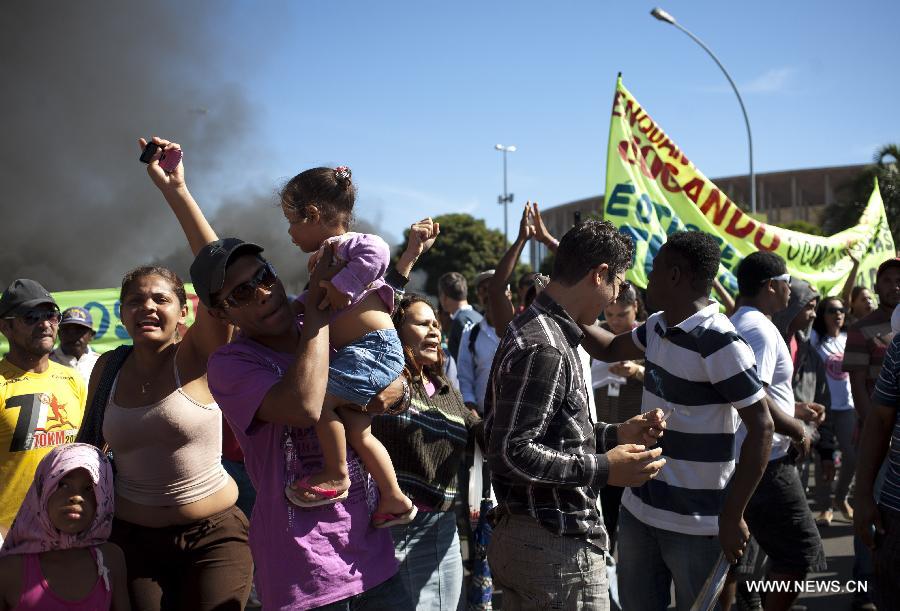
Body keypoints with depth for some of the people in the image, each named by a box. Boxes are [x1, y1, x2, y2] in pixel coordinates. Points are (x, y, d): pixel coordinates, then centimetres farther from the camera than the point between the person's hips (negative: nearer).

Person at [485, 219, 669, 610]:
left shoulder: (532, 327, 12)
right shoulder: (544, 348, -21)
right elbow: (509, 454, -24)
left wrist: (616, 434, 11)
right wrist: (604, 469, -21)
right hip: (559, 548, -10)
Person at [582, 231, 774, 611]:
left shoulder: (719, 342, -20)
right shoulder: (657, 327, 5)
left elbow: (761, 428, -19)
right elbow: (609, 350, 23)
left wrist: (733, 516, -20)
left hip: (696, 522, -7)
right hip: (638, 508, 8)